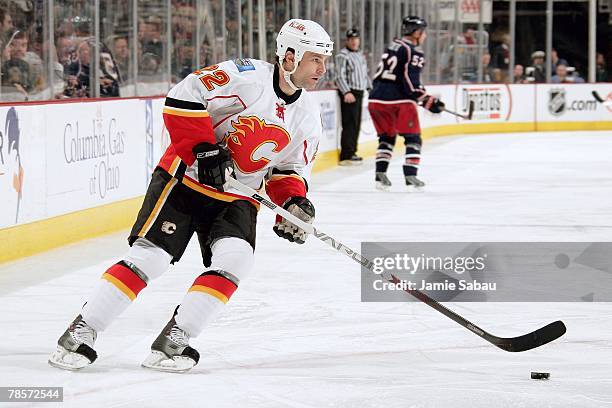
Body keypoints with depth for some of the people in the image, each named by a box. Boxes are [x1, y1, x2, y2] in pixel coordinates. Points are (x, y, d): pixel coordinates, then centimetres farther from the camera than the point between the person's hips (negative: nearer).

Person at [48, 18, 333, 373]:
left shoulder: (309, 115, 5)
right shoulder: (247, 76, -17)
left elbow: (290, 168, 16)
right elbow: (183, 99, -21)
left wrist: (294, 201, -4)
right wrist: (205, 150, -25)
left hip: (238, 198, 6)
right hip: (186, 179, -6)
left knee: (235, 260, -19)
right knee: (149, 257, -14)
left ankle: (172, 341, -13)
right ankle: (80, 333, -4)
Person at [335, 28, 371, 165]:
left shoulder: (360, 55, 19)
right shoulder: (343, 56, -9)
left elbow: (365, 74, 28)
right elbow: (340, 76, -16)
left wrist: (369, 87, 20)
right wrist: (346, 92, -24)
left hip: (359, 92, 9)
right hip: (348, 93, -9)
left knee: (356, 123, 11)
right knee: (350, 123, -13)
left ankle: (351, 152, 18)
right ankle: (346, 155, -15)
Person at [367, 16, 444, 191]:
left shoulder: (392, 46, 19)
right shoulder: (414, 52, -7)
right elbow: (411, 83, -15)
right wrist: (429, 101, -10)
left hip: (377, 98, 8)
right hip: (399, 101, -8)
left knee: (387, 137, 20)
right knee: (413, 138, 4)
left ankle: (380, 175, 12)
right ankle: (410, 177, -3)